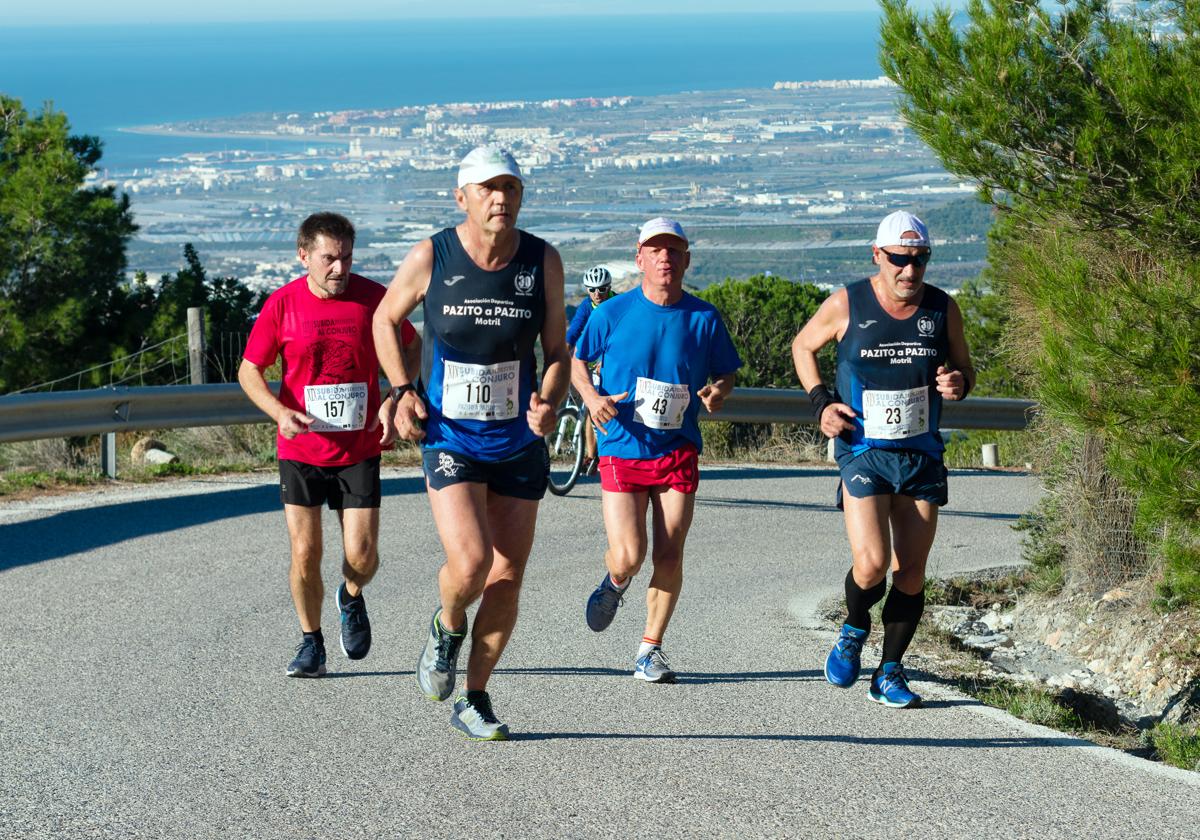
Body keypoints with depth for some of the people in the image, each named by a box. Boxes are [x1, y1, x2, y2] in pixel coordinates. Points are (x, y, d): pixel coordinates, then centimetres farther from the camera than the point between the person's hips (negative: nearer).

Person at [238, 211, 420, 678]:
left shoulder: (373, 298, -6)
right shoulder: (282, 304, -7)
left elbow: (411, 346, 10)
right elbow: (249, 370, 2)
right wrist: (280, 412, -15)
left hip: (359, 450, 0)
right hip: (301, 450, 0)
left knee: (362, 555, -5)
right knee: (305, 553, -2)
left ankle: (352, 598, 30)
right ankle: (311, 643, 18)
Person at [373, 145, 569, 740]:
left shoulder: (543, 261, -5)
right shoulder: (431, 257, -10)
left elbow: (557, 350, 4)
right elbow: (385, 319, 9)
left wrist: (550, 402, -16)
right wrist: (404, 391, -2)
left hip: (519, 443, 3)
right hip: (450, 440, -3)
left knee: (507, 580, 5)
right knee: (470, 564, -20)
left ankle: (474, 701, 22)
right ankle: (448, 628, 16)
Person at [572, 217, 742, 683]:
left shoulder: (704, 318, 0)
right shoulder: (612, 314, -4)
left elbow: (727, 371, 12)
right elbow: (576, 360, 9)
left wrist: (718, 392, -11)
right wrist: (592, 397, -10)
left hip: (678, 452, 1)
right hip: (621, 449, -1)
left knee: (669, 557, -3)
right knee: (628, 556, -10)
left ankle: (650, 649, 15)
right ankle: (615, 582, 29)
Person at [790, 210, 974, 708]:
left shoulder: (943, 309, 1)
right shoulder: (846, 305, -6)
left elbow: (963, 369, 15)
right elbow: (803, 346, 11)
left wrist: (958, 384, -10)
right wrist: (821, 402, -3)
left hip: (922, 456, 3)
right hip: (863, 451, -3)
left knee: (911, 573, 2)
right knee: (871, 564, -17)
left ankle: (890, 673, 18)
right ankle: (854, 629, 16)